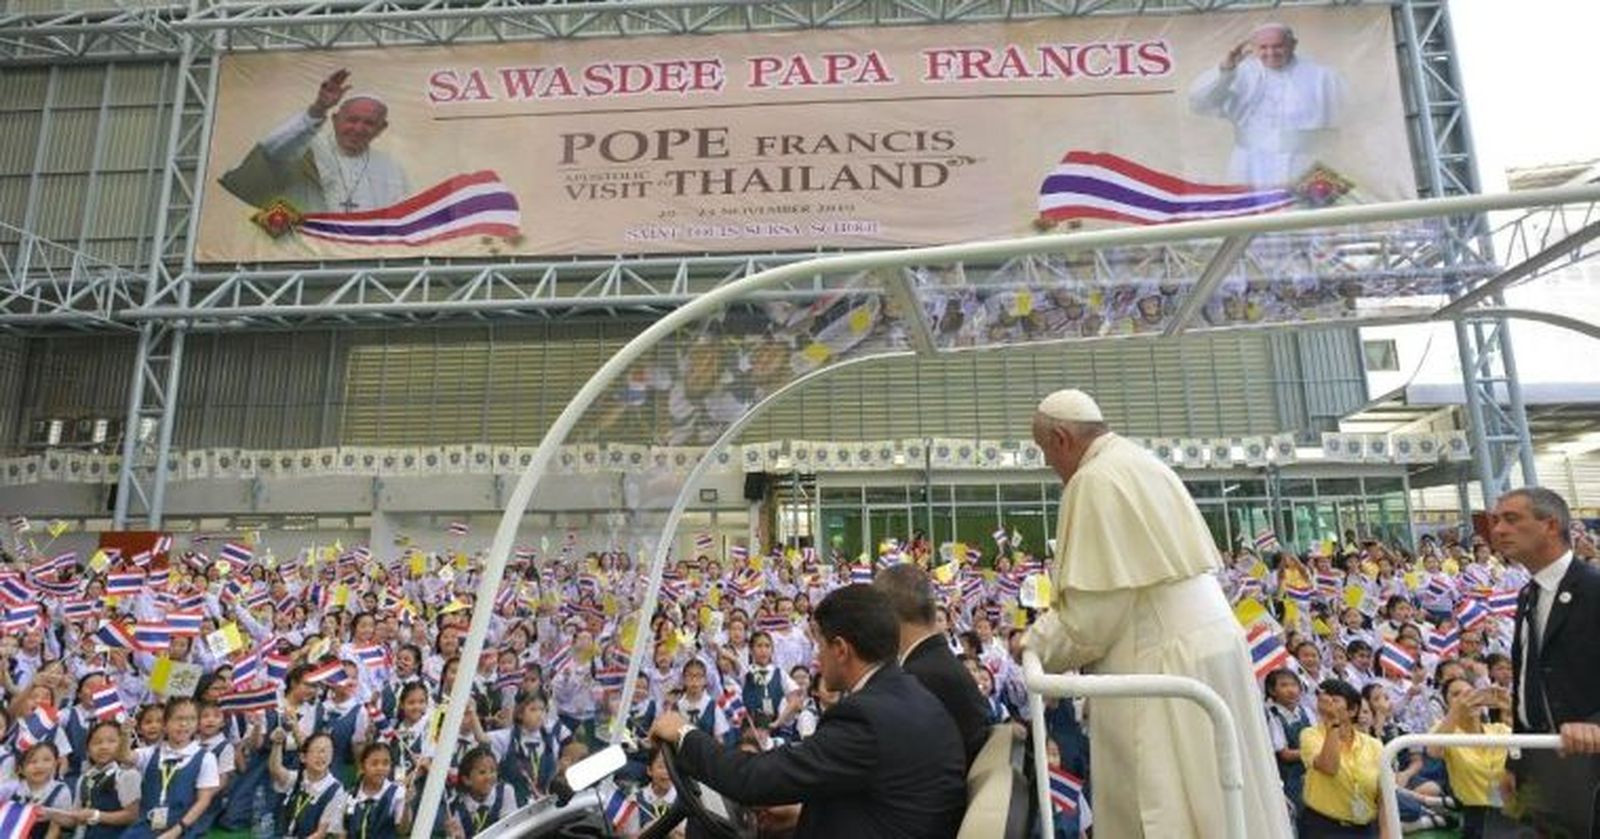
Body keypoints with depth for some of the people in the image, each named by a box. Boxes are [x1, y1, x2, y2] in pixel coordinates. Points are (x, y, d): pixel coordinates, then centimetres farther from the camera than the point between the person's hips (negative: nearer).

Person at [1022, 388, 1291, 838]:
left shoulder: (1096, 480, -15)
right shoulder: (1141, 463, 13)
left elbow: (1094, 610, -18)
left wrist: (1037, 644, -2)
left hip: (1167, 665, -10)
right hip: (1206, 643, 10)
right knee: (1216, 802, 17)